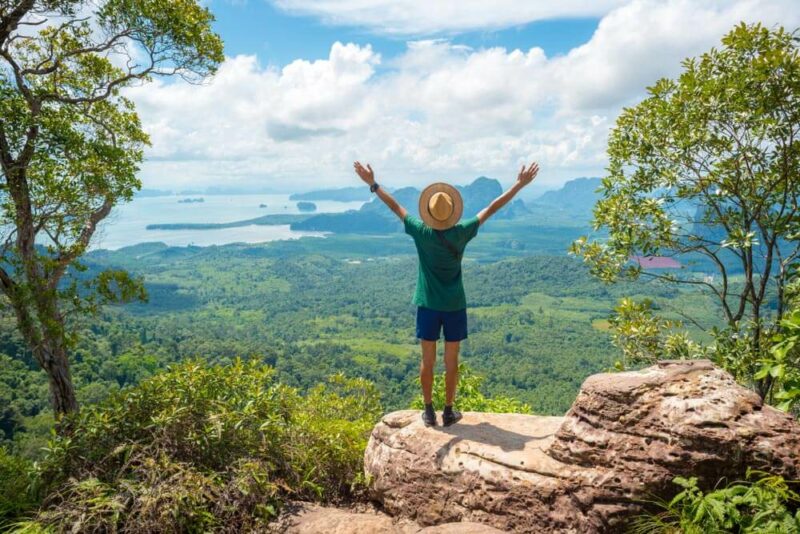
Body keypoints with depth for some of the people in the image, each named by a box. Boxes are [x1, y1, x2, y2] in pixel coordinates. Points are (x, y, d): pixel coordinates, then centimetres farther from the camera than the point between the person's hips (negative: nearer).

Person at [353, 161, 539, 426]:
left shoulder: (421, 233, -12)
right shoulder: (461, 233, -12)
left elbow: (395, 206, -4)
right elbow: (491, 208, -7)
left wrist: (373, 184, 6)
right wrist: (519, 185, 0)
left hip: (428, 305, 1)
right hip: (455, 305, 0)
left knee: (427, 361, 10)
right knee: (451, 362, 9)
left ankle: (429, 412, 19)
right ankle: (448, 412, 19)